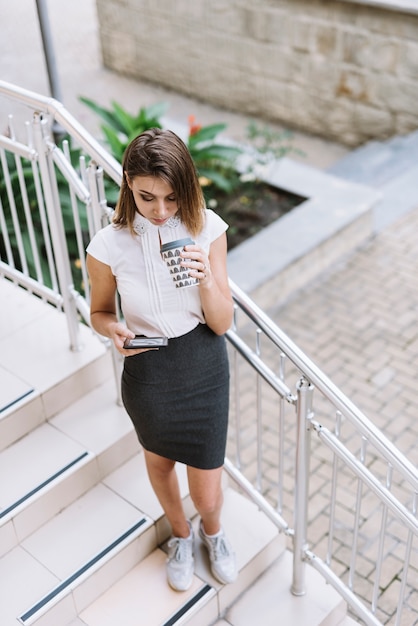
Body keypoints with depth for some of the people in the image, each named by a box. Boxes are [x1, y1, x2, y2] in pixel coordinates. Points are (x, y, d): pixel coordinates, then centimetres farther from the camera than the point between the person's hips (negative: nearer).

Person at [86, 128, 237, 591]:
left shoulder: (207, 228, -16)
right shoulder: (109, 245, -19)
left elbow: (222, 322, -12)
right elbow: (99, 313, 0)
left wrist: (206, 278, -31)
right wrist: (115, 330, -23)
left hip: (204, 369, 0)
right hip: (147, 374, 0)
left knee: (207, 496, 10)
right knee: (159, 461, 27)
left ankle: (212, 529, 49)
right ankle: (180, 534, 59)